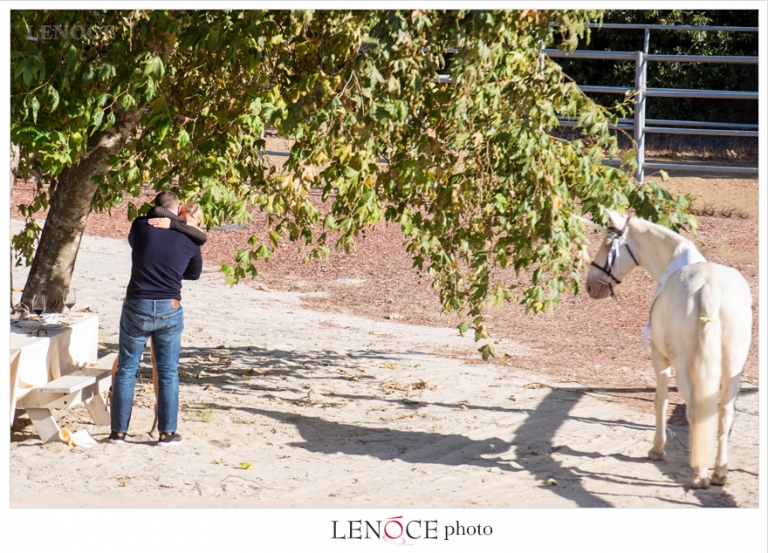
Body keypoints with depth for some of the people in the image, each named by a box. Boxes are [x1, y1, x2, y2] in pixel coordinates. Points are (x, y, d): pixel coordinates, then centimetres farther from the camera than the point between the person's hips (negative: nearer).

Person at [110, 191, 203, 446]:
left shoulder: (141, 226, -2)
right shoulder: (189, 238, 1)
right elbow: (195, 273, 17)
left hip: (136, 306, 0)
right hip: (170, 310, 0)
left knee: (126, 370, 9)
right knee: (168, 372, 9)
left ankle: (119, 431, 12)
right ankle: (167, 432, 10)